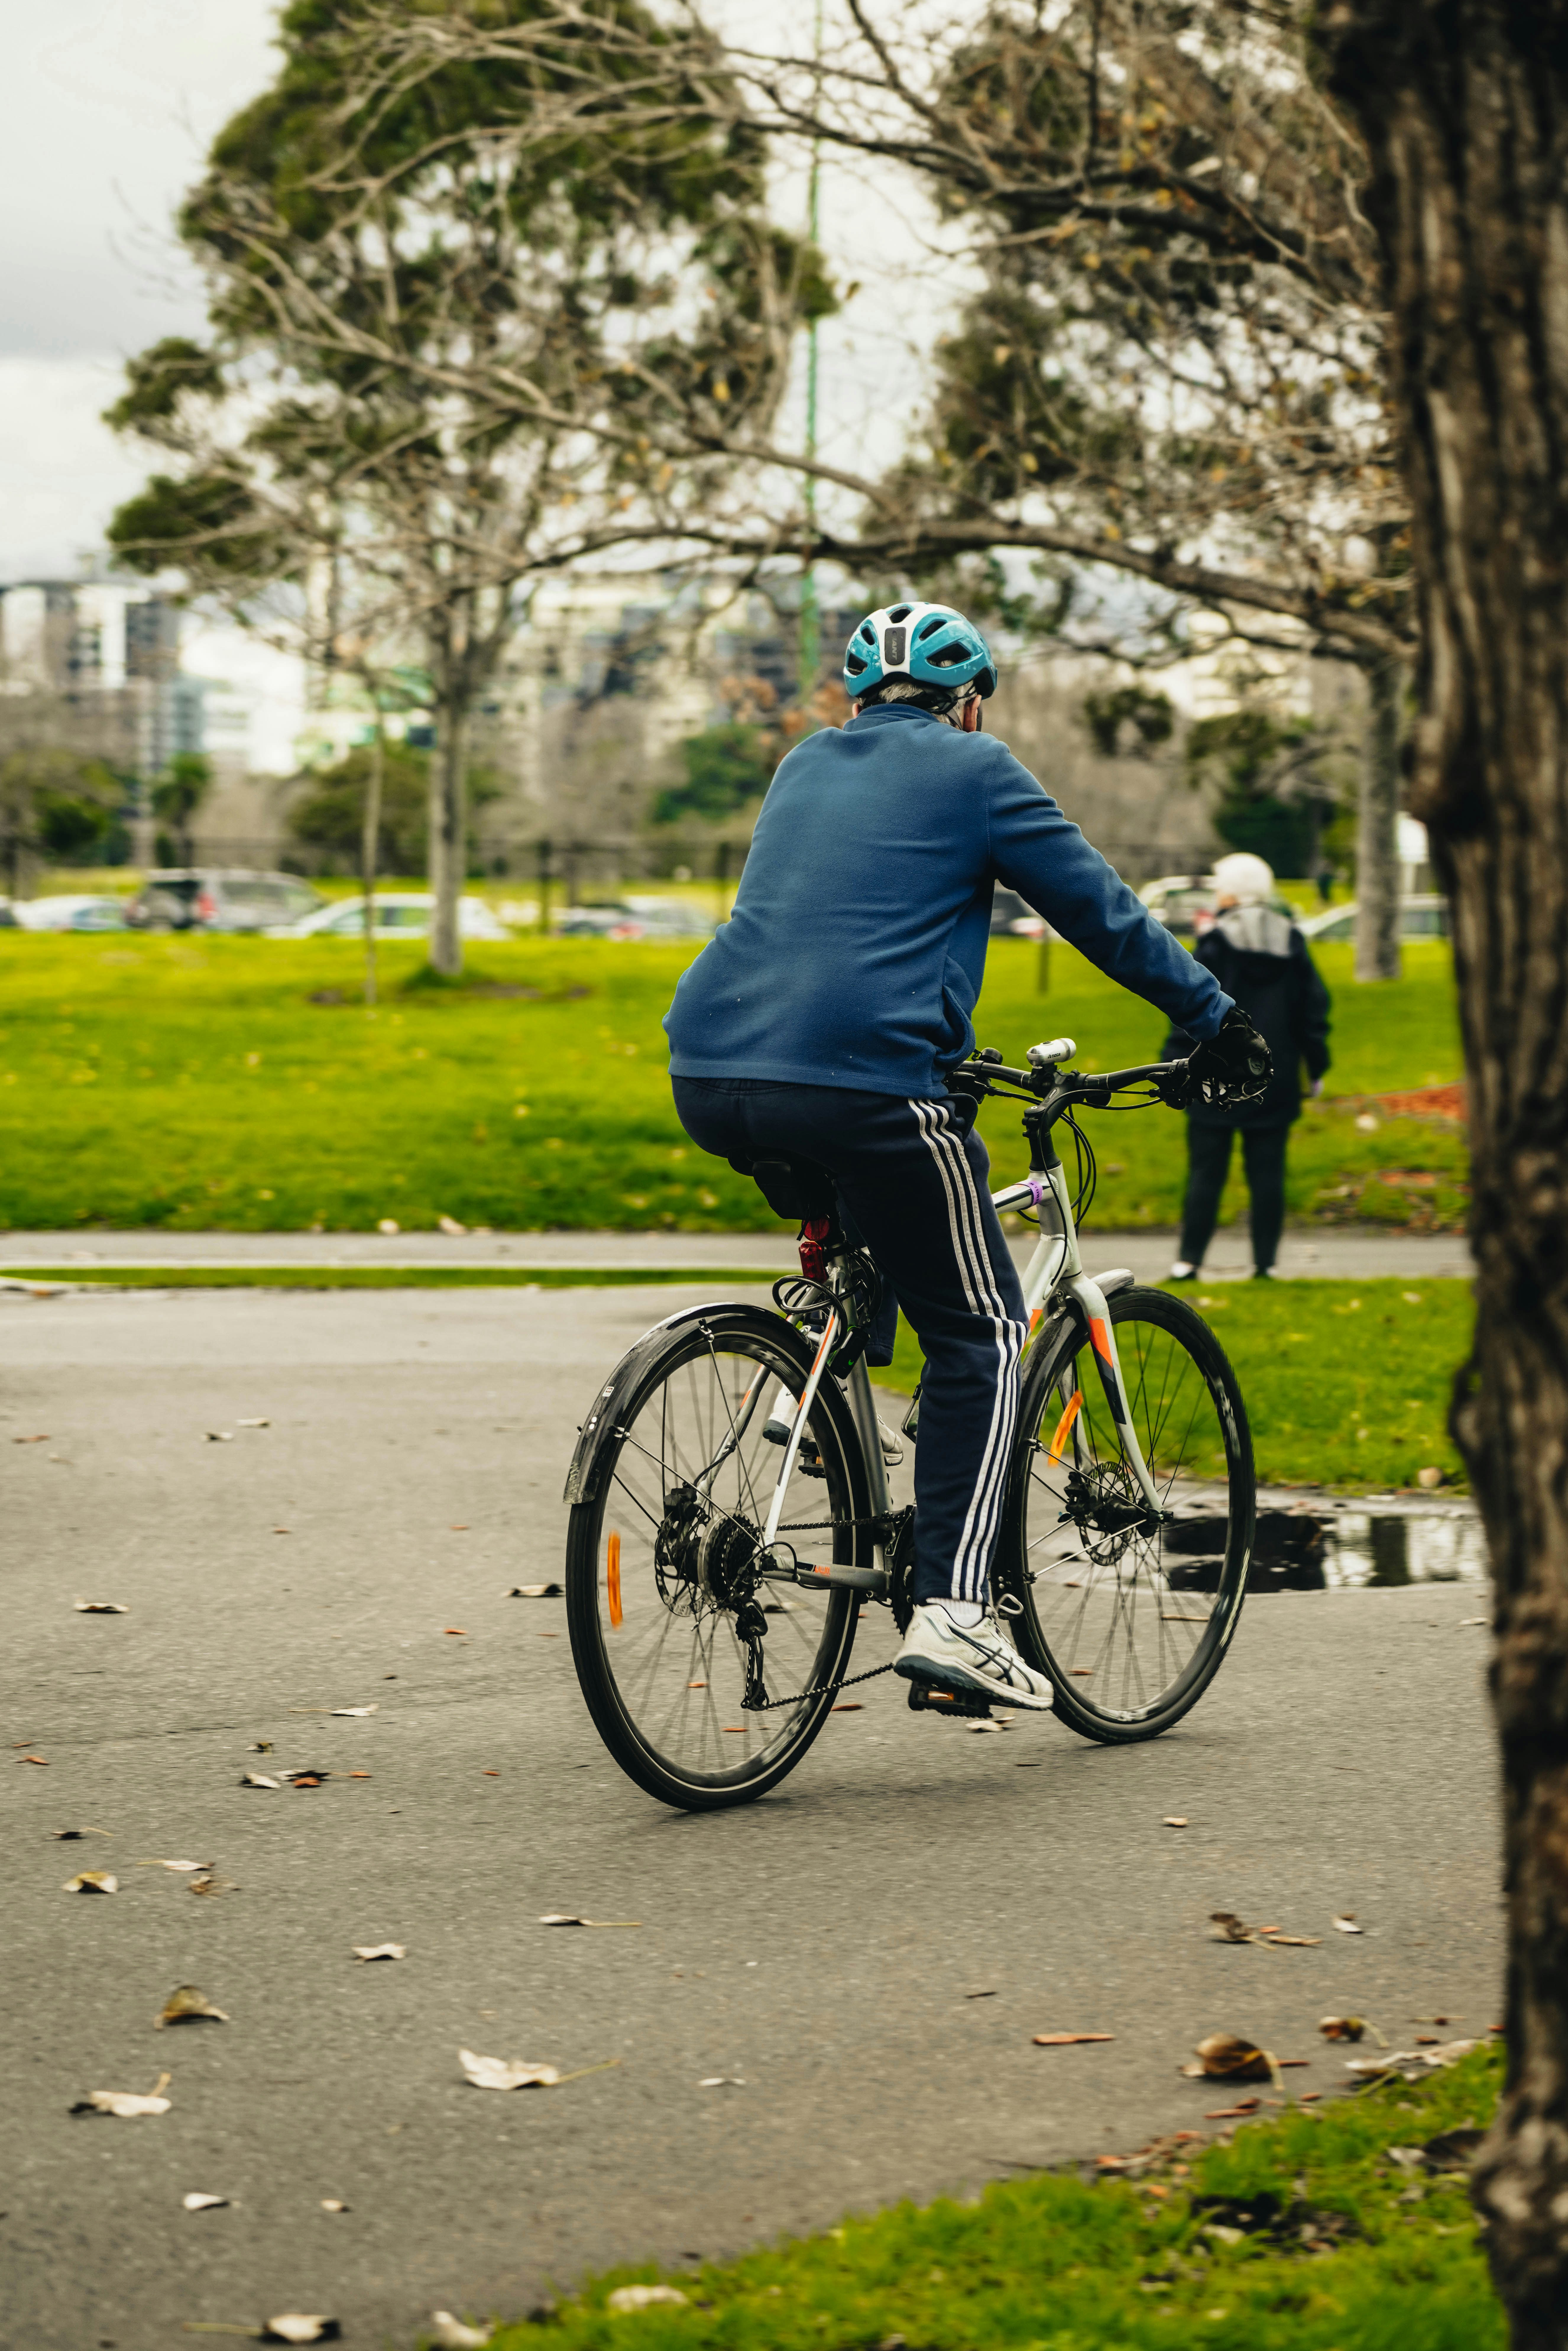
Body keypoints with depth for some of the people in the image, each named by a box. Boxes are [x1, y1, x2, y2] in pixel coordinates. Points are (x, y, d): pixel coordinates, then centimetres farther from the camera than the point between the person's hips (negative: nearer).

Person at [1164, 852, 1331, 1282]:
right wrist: (1316, 1068, 18)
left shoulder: (1215, 944, -7)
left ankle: (1190, 1259, 1)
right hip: (1275, 1084, 4)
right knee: (1268, 1174, 6)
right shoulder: (1292, 944, 7)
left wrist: (1175, 1063, -5)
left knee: (1206, 1172, 0)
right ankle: (1266, 1260, 4)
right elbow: (1314, 1008, 11)